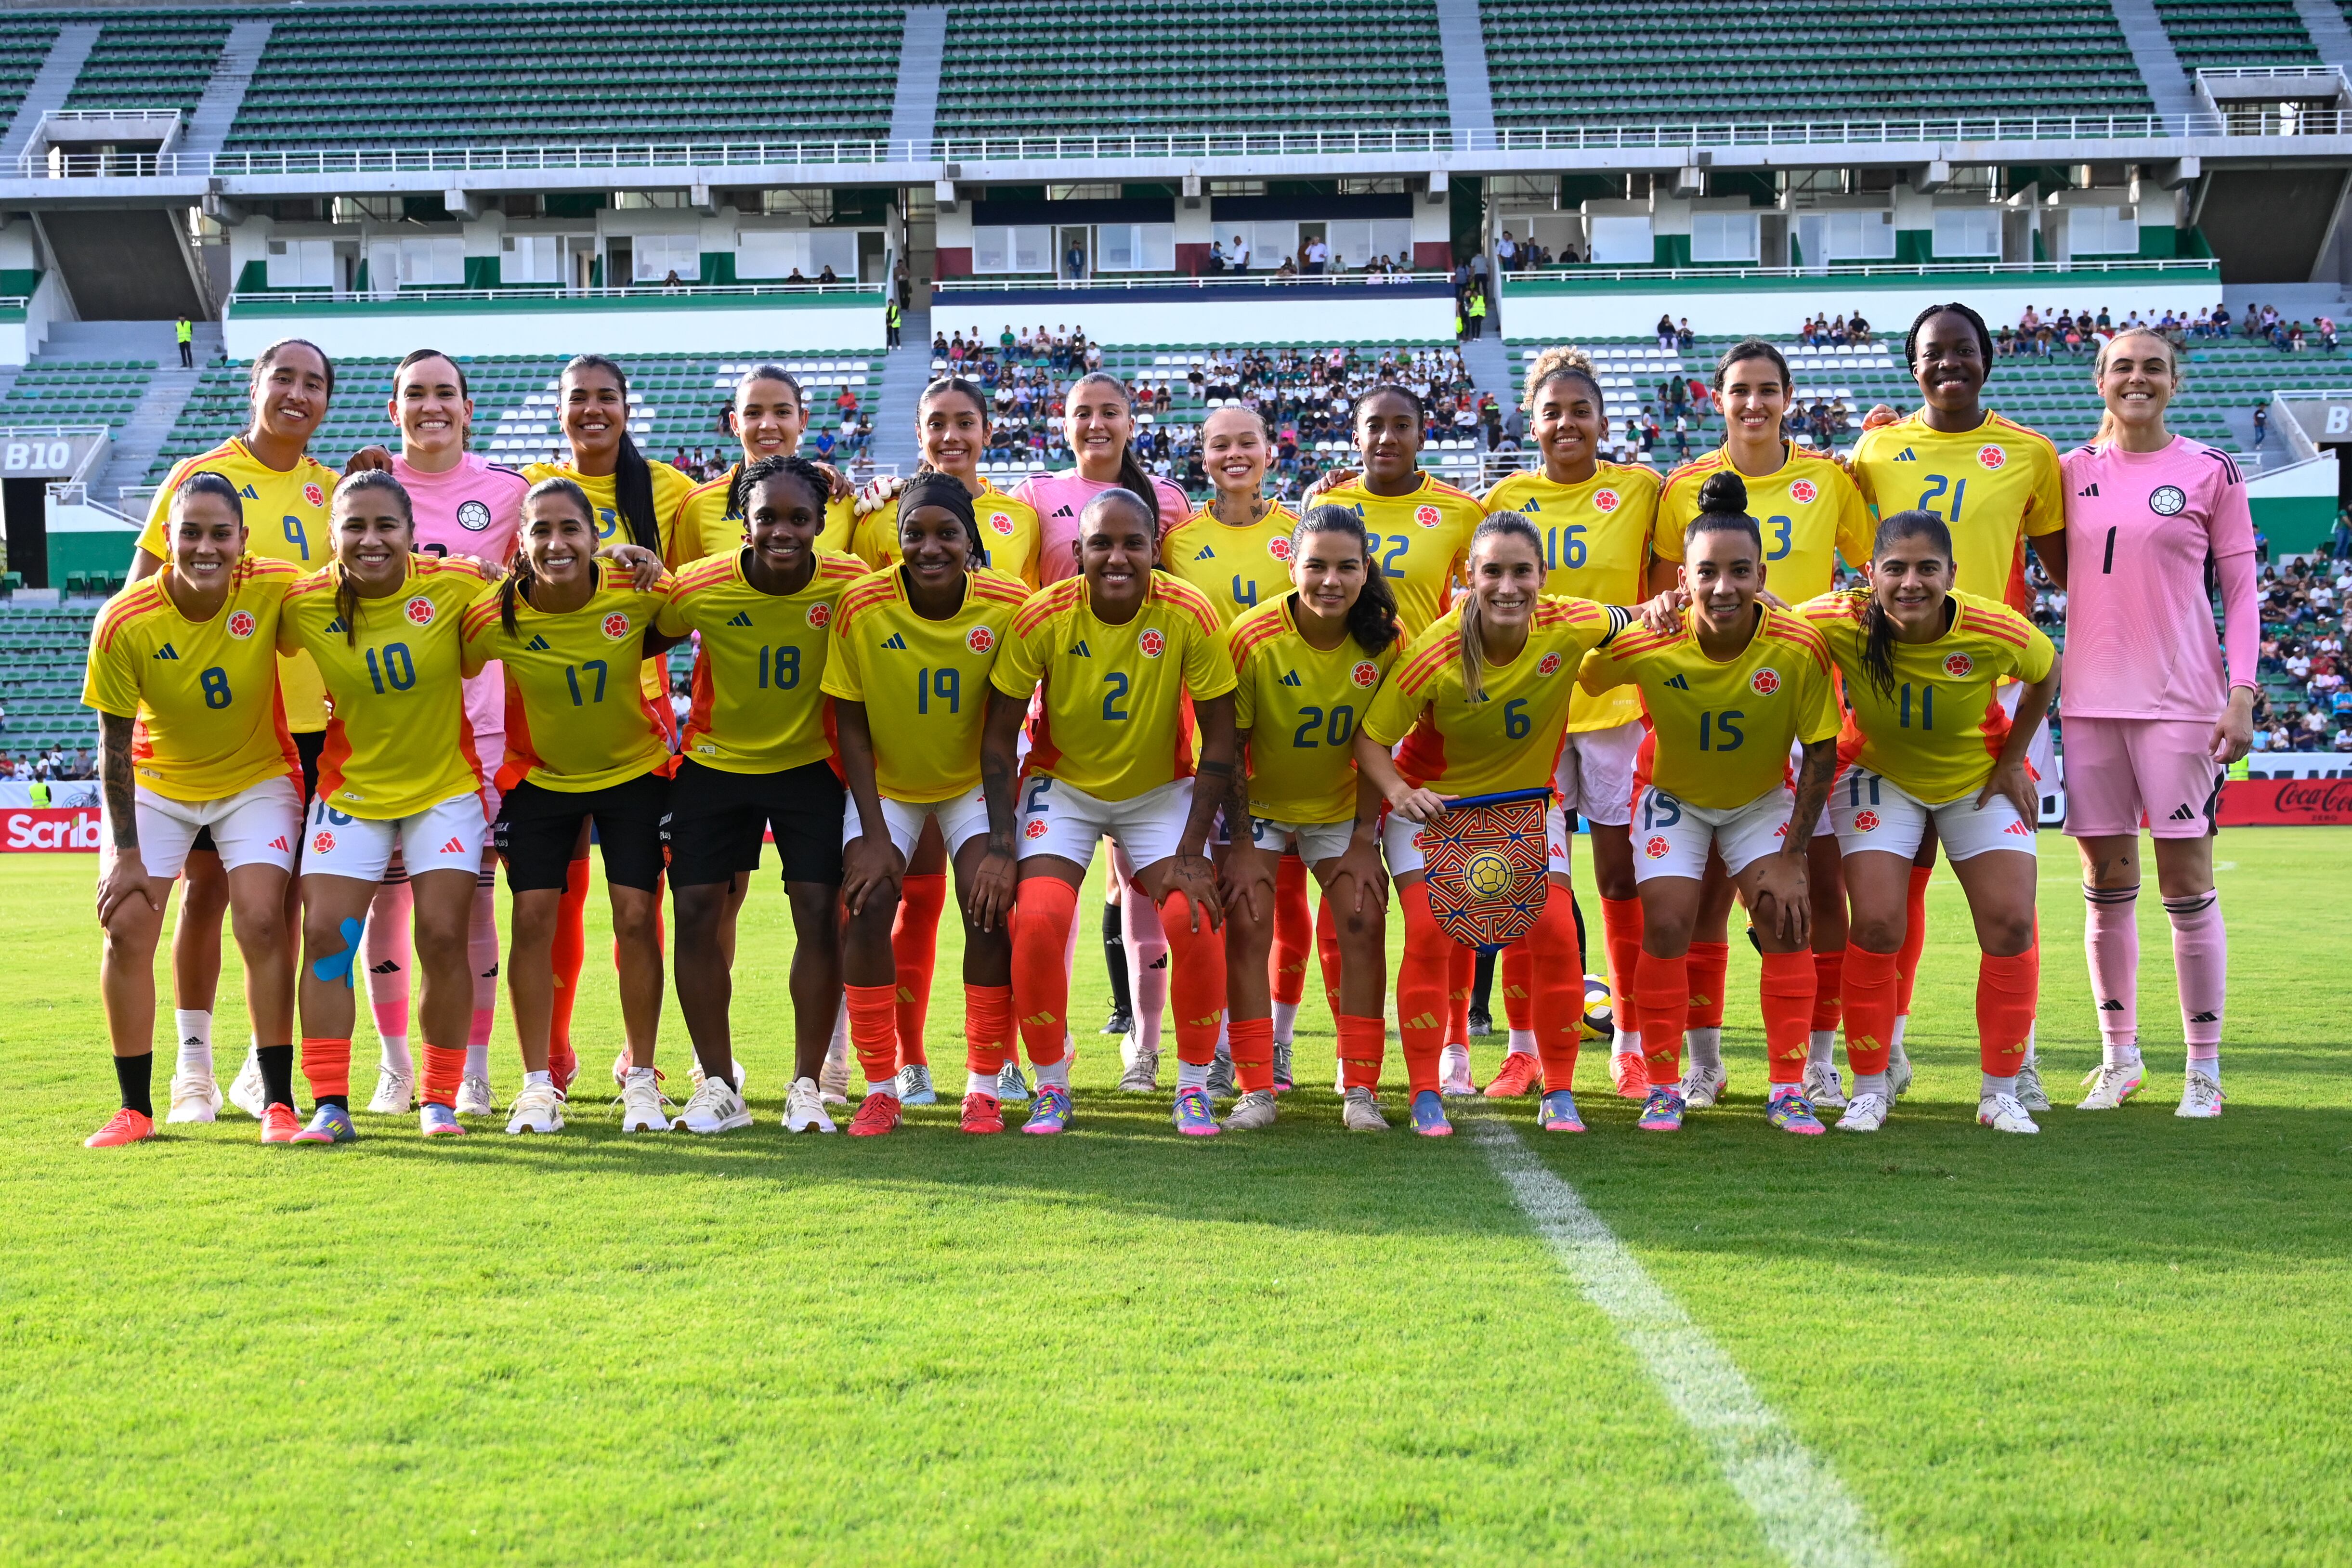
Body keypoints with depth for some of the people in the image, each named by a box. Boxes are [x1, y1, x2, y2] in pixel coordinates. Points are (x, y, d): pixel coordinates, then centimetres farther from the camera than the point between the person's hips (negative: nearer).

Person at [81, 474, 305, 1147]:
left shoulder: (274, 589, -22)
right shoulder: (124, 623, -22)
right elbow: (115, 745, -13)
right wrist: (126, 853, -13)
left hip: (257, 777, -1)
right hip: (156, 782, 1)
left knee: (262, 922, -15)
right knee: (127, 925, -8)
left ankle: (277, 1102, -4)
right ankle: (135, 1108, 4)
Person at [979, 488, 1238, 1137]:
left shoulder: (1189, 615, -21)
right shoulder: (1043, 617, -20)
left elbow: (1219, 738, -13)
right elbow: (999, 734, -9)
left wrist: (1191, 852, -17)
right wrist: (1001, 847, -15)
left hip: (1161, 790, 0)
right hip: (1062, 785, 0)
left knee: (1196, 922, -20)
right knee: (1037, 922, -21)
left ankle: (1194, 1088, 3)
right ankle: (1051, 1089, 2)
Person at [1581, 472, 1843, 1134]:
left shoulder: (1800, 647, -29)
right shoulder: (1647, 646, -31)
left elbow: (1821, 752, -17)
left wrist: (1790, 856, -16)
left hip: (1762, 798, 1)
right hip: (1672, 794, -1)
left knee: (1787, 921, -11)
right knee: (1667, 925, -12)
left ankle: (1788, 1090, 2)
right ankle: (1664, 1087, 5)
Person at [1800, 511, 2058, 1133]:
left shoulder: (1996, 632, -30)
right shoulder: (1840, 622, -31)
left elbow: (2046, 674, -7)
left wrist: (2013, 760, -5)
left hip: (1979, 778, 1)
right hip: (1879, 777, -1)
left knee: (2010, 922, -8)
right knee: (1877, 924, -14)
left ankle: (2001, 1092, 9)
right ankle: (1870, 1088, 5)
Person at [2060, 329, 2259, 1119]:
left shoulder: (2211, 472, 1)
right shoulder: (2071, 470, 10)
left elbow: (2241, 589, 0)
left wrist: (2242, 690, -8)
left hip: (2180, 699, -3)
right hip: (2090, 698, 3)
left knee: (2186, 883, -3)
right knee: (2106, 887, 6)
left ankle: (2203, 1068, 6)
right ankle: (2119, 1056, 17)